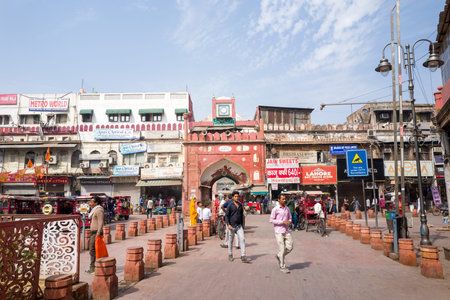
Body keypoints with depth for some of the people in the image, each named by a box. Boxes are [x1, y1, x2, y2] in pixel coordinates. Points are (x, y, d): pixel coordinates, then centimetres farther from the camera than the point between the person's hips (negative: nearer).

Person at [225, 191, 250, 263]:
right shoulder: (230, 205, -7)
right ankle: (230, 255, 29)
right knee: (231, 241, 10)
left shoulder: (240, 205, 8)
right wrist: (228, 224, -20)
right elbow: (226, 216, -8)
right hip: (232, 226, -4)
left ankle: (243, 257, -10)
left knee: (242, 239, -9)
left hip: (239, 226, 4)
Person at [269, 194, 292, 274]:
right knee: (282, 249, -2)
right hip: (279, 232, -6)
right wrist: (283, 222, -17)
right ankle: (282, 267, 12)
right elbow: (271, 220, -11)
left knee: (290, 247, 2)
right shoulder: (275, 209, -8)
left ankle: (279, 256, 27)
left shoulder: (287, 209, 10)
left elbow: (290, 217, 21)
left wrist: (289, 222, -3)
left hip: (286, 231, 6)